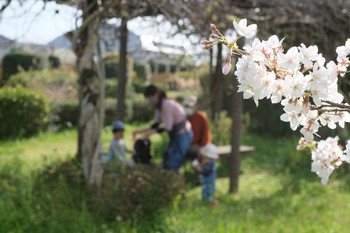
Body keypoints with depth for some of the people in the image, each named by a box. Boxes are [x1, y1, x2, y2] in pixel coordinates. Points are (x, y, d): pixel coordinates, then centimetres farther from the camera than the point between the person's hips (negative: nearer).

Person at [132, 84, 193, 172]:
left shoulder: (167, 105, -25)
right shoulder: (159, 106, 3)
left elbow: (167, 127, -24)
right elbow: (157, 124, 7)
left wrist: (151, 132, -16)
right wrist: (141, 131, 2)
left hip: (183, 135, -10)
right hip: (175, 135, 10)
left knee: (173, 165, -8)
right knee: (167, 162, 14)